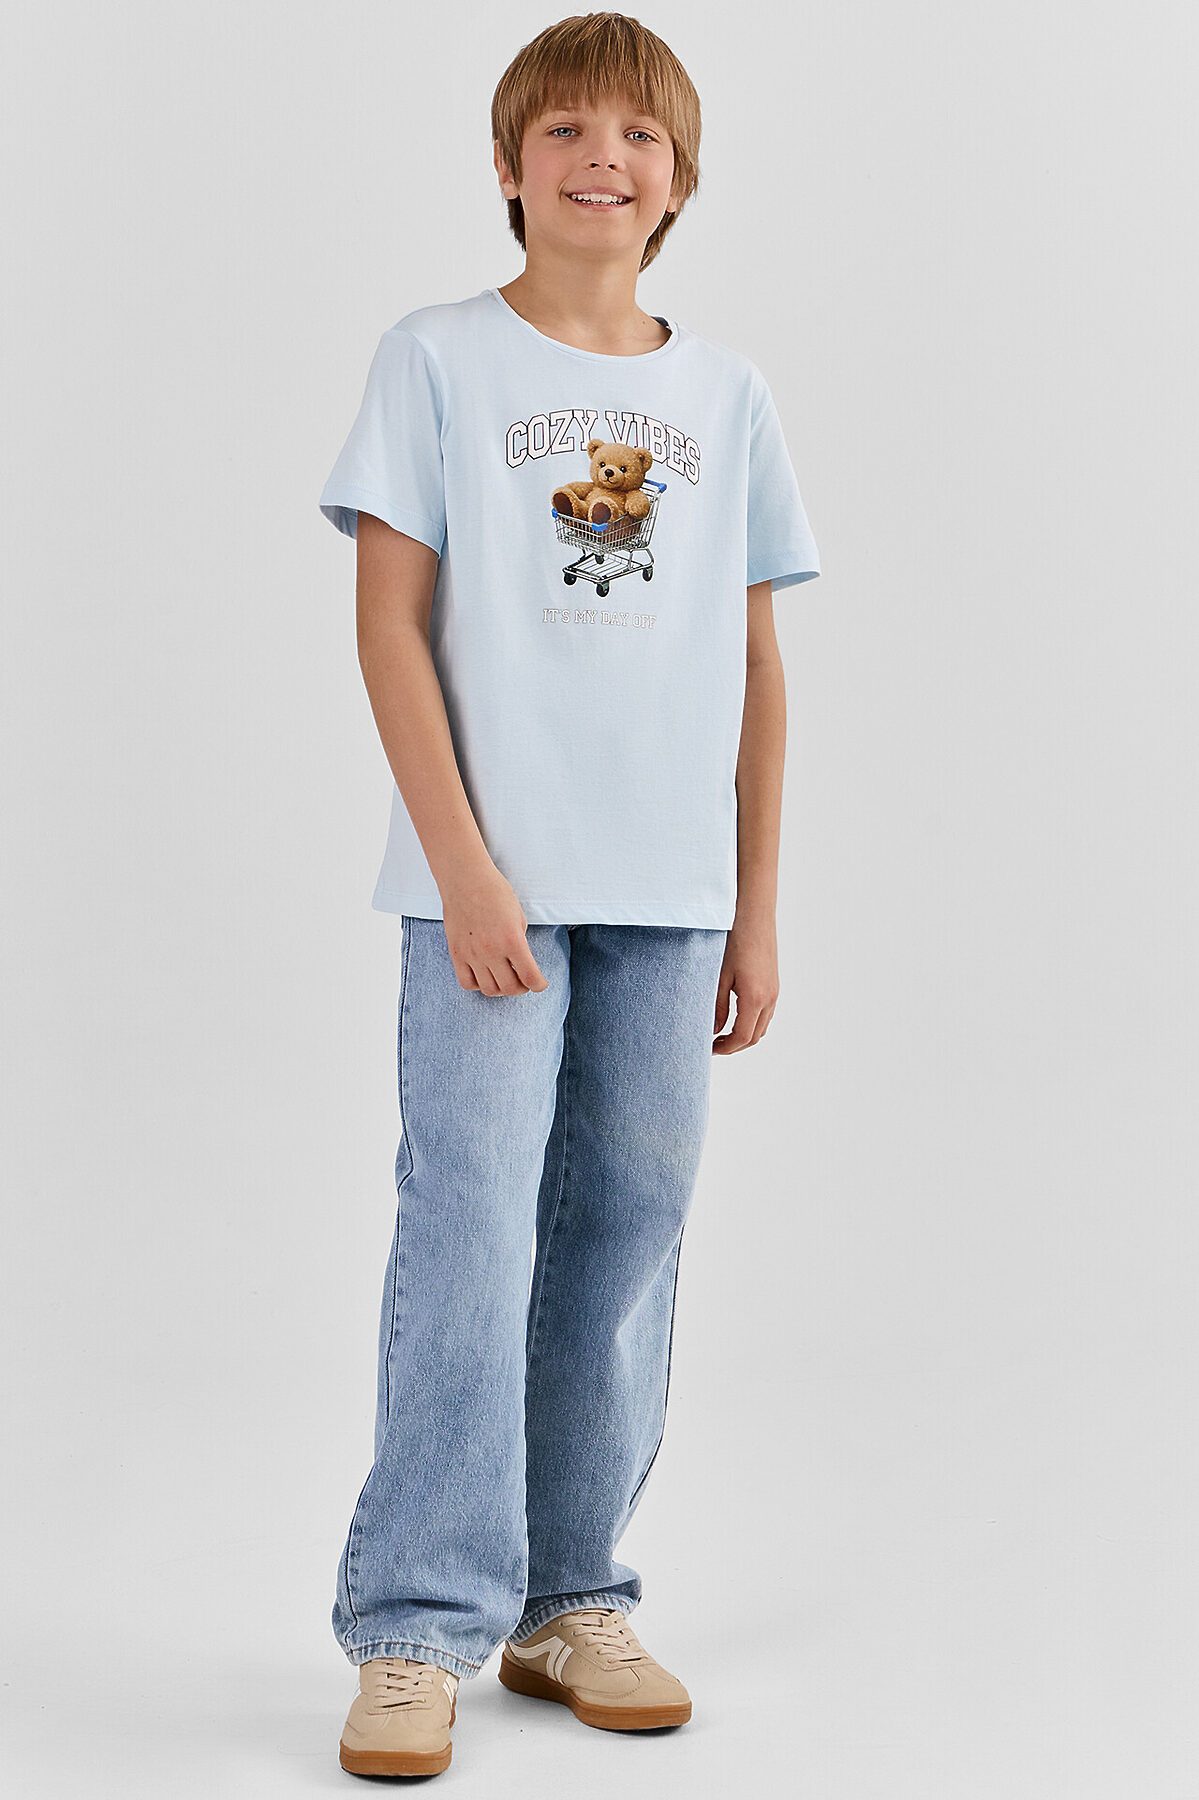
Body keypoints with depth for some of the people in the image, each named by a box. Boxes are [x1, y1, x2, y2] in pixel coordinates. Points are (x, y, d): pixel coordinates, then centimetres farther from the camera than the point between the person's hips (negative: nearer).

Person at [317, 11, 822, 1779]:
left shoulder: (726, 391, 11)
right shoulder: (438, 361, 2)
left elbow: (756, 661, 12)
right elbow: (391, 620, -4)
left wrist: (757, 908, 9)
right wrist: (465, 866, -12)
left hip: (670, 892, 4)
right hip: (493, 879, -3)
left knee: (626, 1236, 7)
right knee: (471, 1230, -7)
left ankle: (570, 1600, 20)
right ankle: (419, 1629, 3)